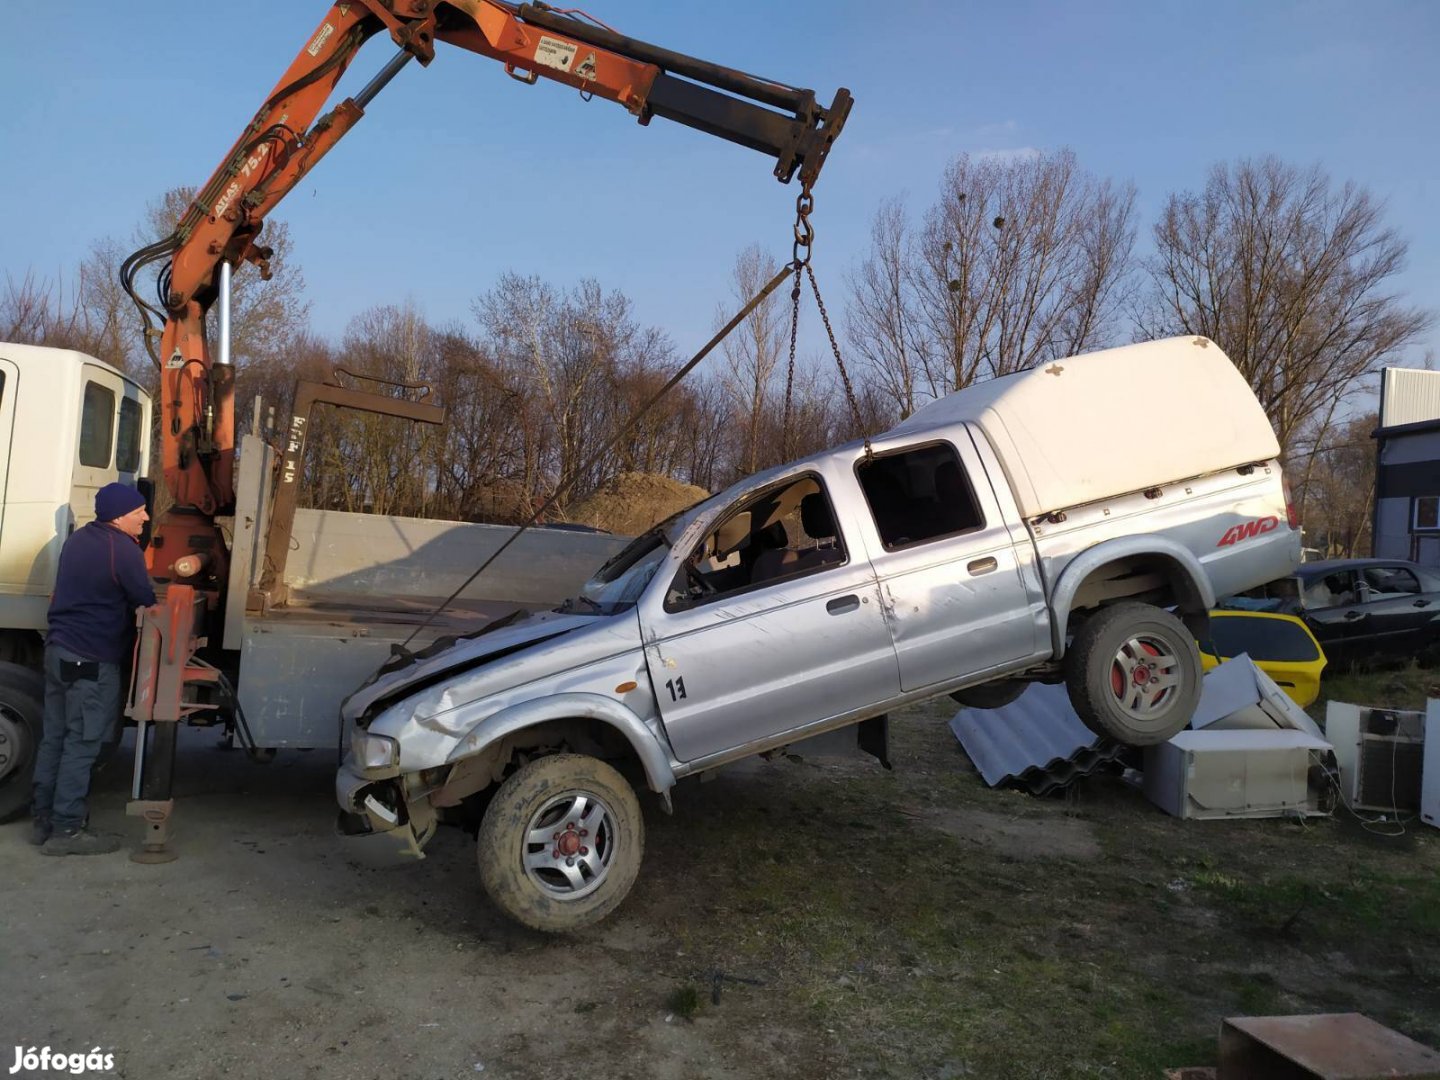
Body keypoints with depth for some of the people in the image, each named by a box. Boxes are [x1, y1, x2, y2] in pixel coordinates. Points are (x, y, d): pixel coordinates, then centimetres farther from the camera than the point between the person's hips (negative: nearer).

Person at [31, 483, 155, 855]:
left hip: (59, 649, 9)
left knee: (54, 738, 13)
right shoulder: (123, 548, -16)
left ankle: (44, 819, 21)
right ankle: (66, 830, 2)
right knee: (81, 745, -3)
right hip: (92, 659, -9)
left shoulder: (79, 538, 12)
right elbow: (146, 603, -12)